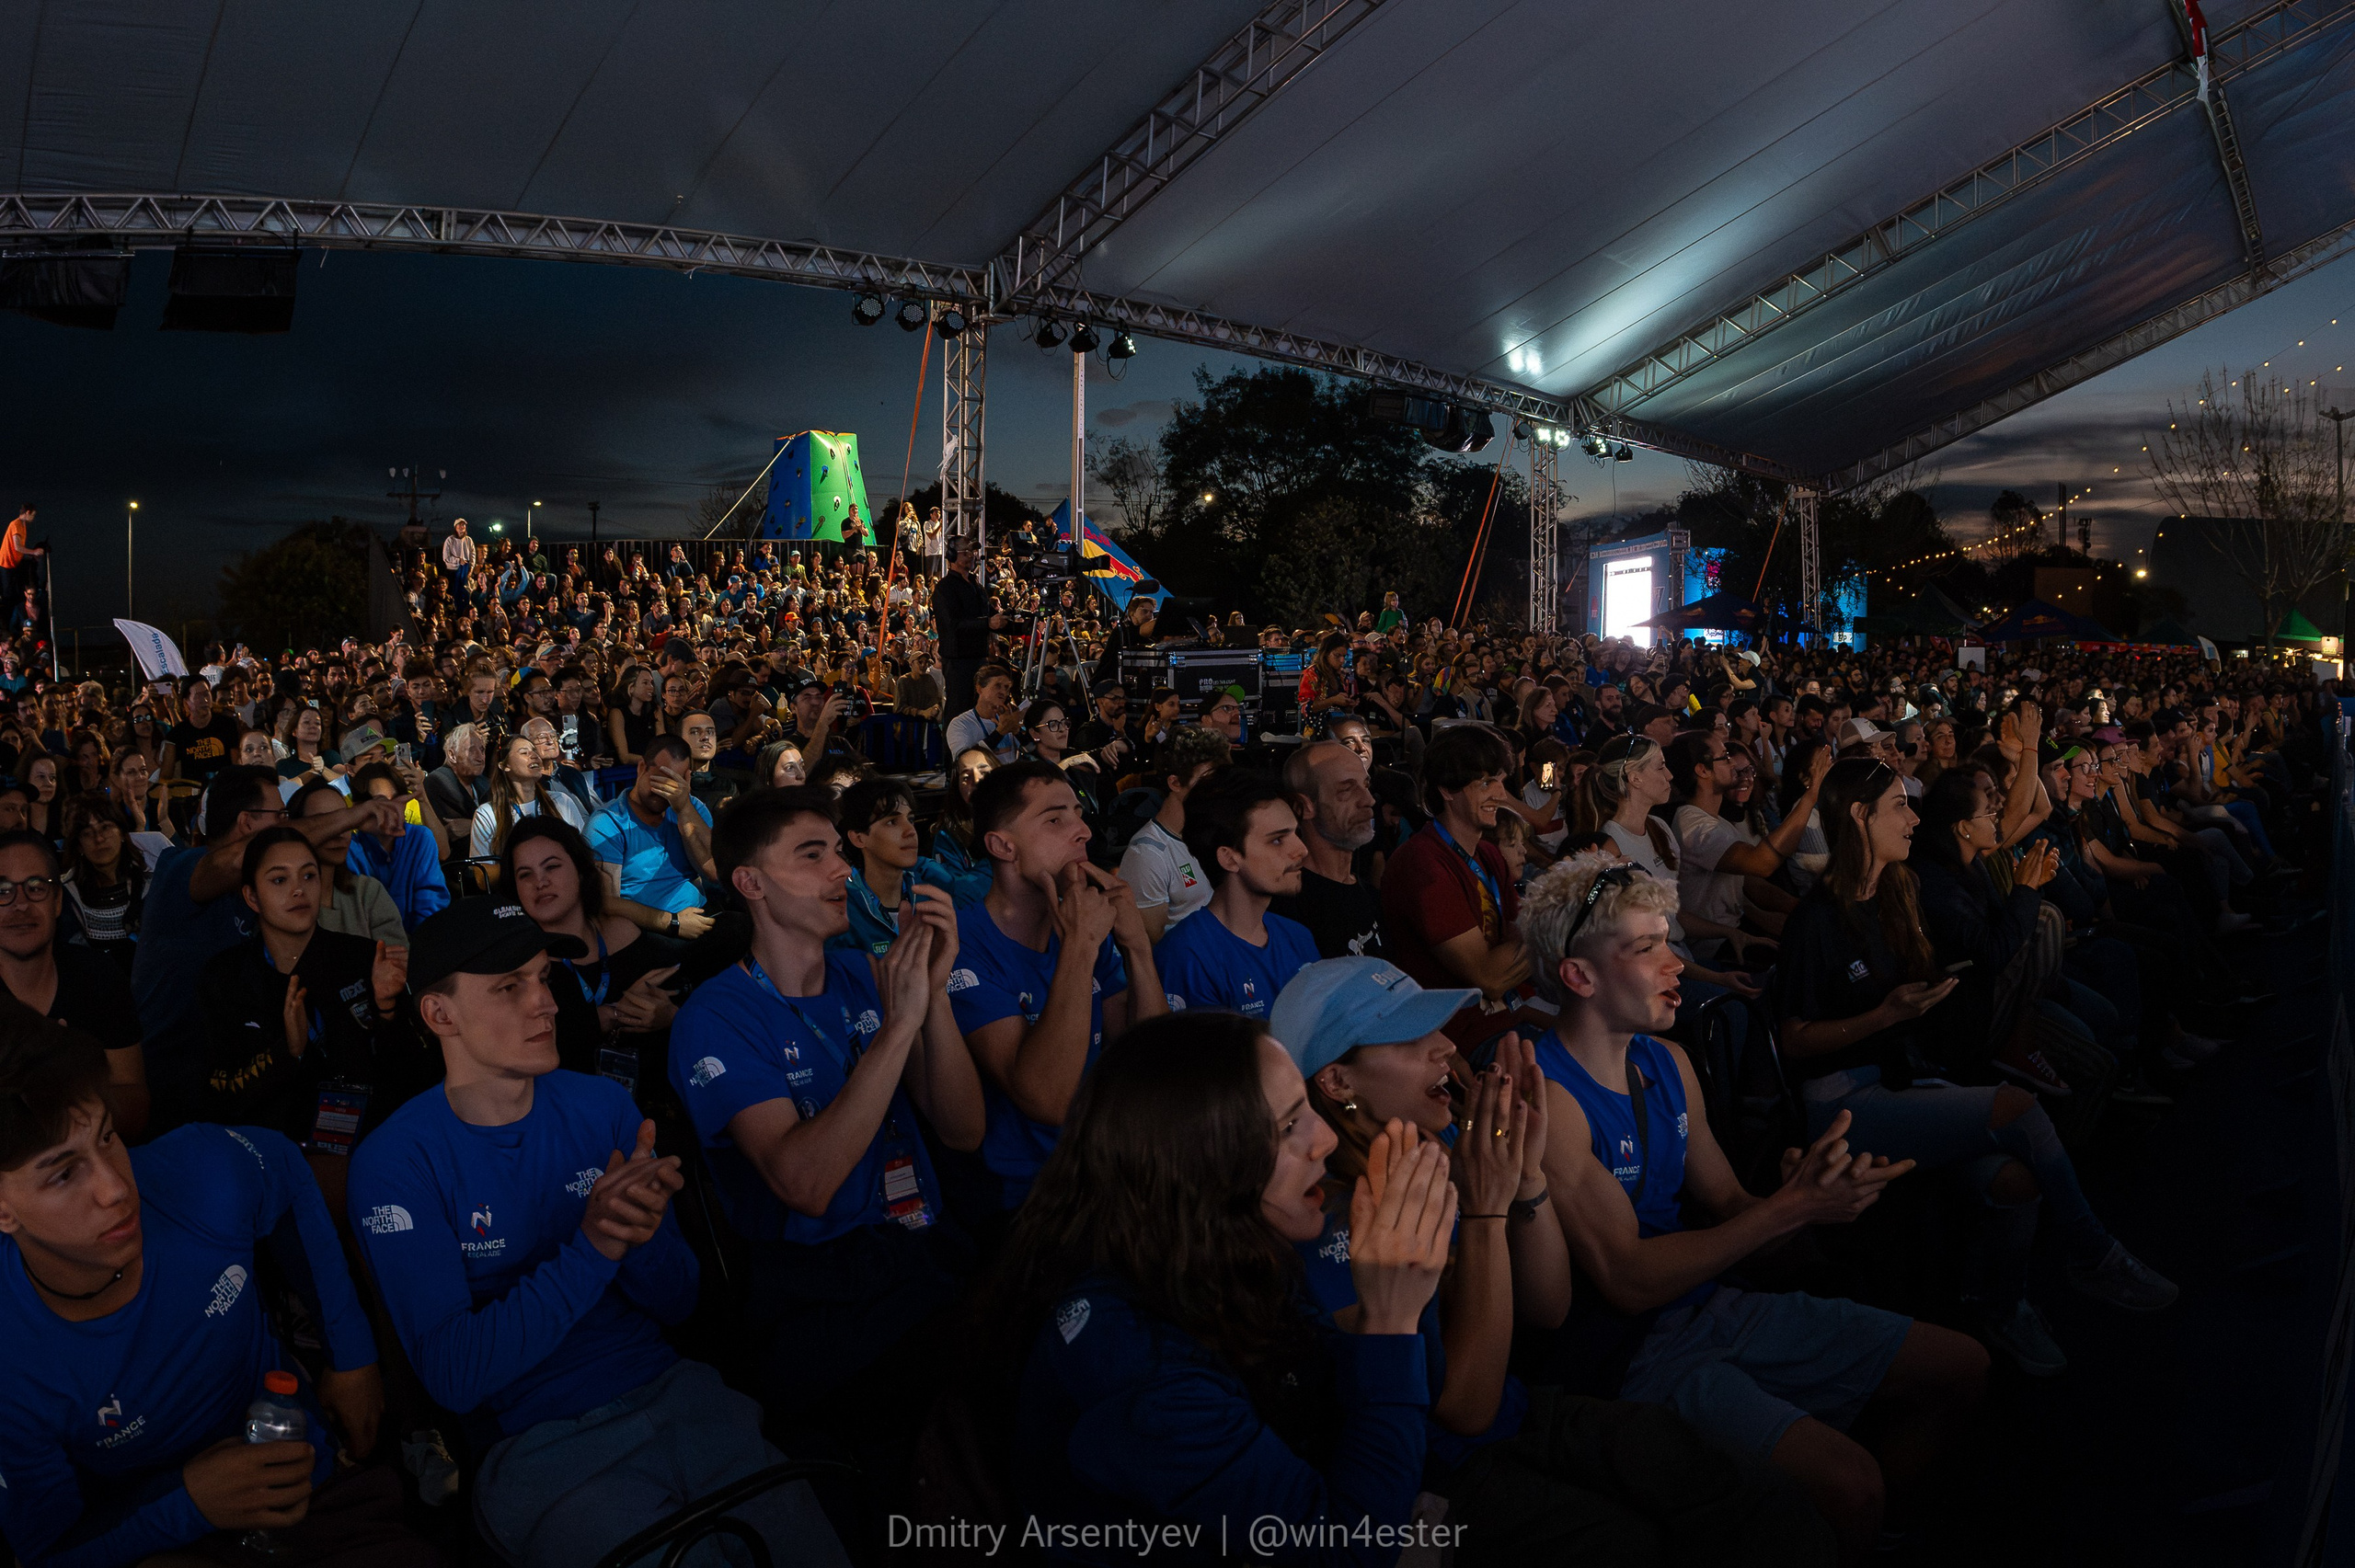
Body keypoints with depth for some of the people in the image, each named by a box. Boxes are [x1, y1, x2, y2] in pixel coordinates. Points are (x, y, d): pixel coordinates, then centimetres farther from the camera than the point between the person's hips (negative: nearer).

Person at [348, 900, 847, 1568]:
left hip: (673, 1396, 4)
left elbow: (675, 1300, 5)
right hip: (536, 1444, -4)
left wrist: (645, 1233, -18)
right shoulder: (396, 1163, -9)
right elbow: (453, 1375, -16)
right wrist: (589, 1249, -25)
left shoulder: (602, 1106, 2)